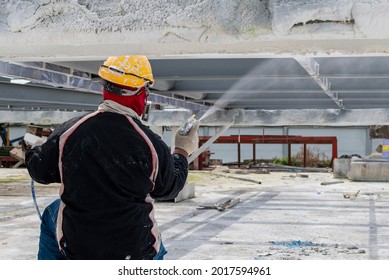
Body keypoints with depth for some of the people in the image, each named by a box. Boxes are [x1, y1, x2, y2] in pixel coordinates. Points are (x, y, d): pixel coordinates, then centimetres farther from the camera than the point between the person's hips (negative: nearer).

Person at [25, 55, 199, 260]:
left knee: (51, 216, 33)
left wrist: (33, 150, 28)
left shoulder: (68, 132, -13)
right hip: (135, 253, -1)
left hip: (75, 250, 1)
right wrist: (183, 151, 21)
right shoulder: (153, 145, -16)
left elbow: (40, 171, 4)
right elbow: (169, 189, 3)